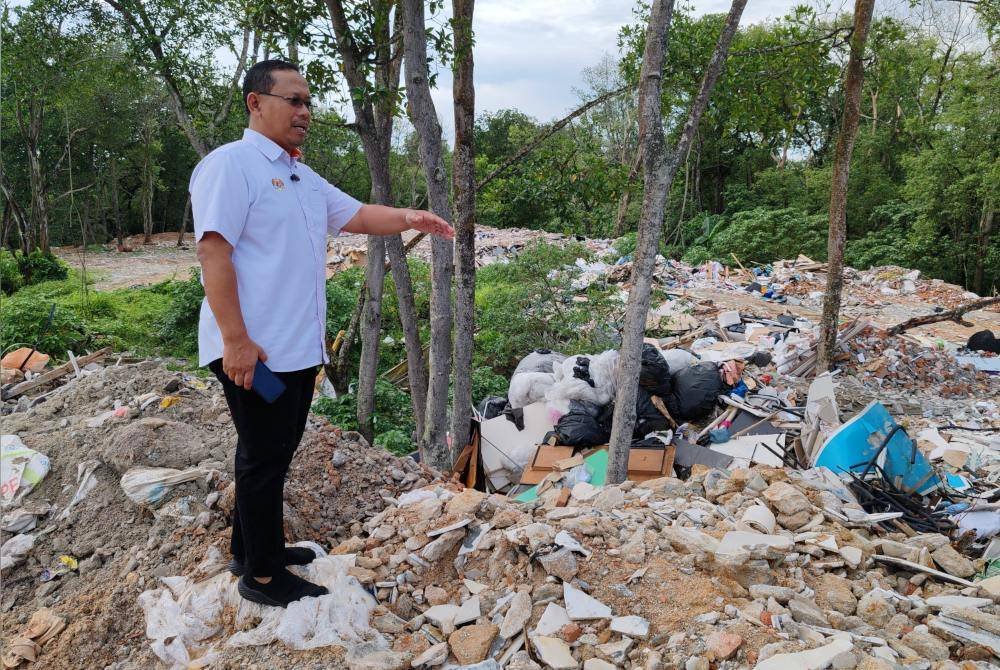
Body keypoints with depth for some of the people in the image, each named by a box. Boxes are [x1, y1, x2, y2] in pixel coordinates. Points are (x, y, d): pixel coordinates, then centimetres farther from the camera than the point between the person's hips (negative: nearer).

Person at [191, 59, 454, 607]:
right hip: (254, 350, -9)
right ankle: (262, 576, 15)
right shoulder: (230, 165, -12)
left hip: (299, 347, 9)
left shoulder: (303, 176, 17)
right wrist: (236, 340, -25)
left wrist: (408, 219, -1)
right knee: (265, 457, 0)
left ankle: (252, 547, 34)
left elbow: (355, 215, 18)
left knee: (276, 452, 18)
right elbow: (214, 252, -20)